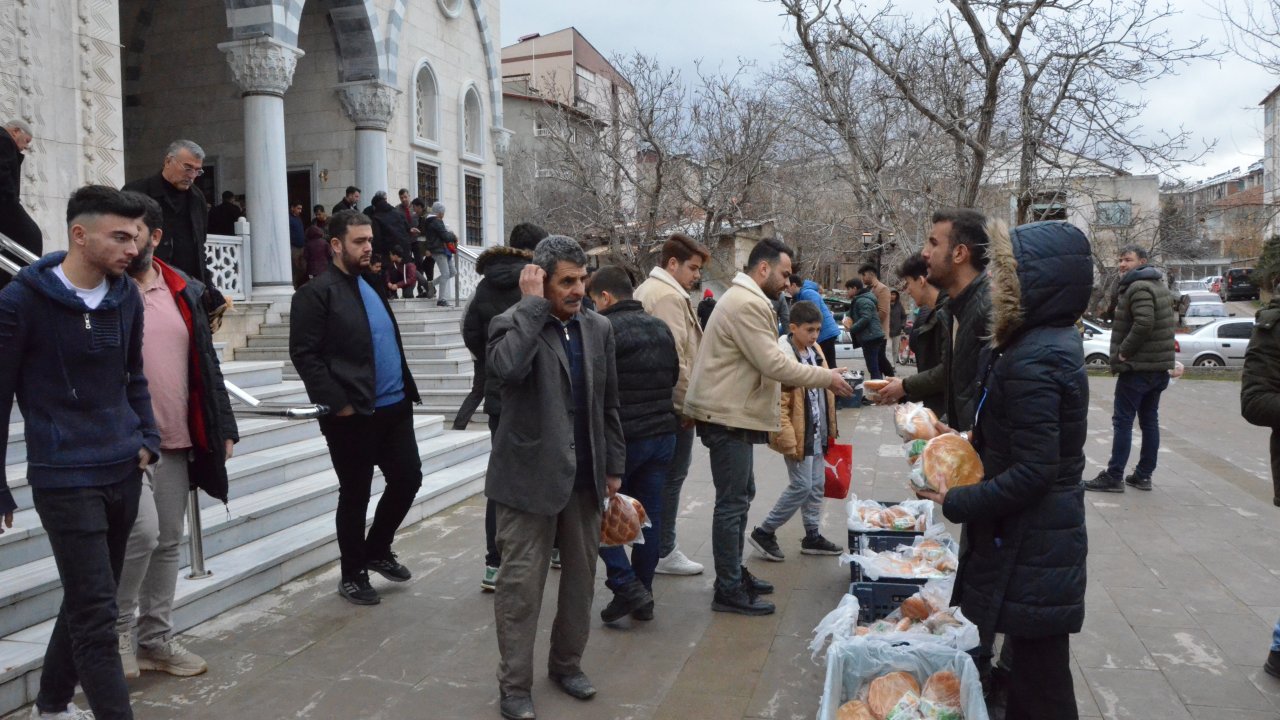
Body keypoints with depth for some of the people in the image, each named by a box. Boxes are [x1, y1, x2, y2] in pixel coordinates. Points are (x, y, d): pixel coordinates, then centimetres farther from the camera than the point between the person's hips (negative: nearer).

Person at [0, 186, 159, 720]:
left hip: (124, 473, 6)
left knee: (88, 600, 18)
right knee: (95, 613, -6)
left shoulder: (126, 296, 5)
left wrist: (148, 438, 6)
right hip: (65, 480, -6)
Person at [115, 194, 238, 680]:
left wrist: (222, 427, 7)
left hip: (177, 441, 5)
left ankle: (156, 639, 24)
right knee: (143, 532, -17)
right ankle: (117, 629, 7)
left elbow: (206, 363, 12)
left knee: (168, 543, 11)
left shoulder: (183, 292, 10)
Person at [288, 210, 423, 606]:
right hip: (353, 413, -7)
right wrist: (337, 404, -18)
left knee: (408, 479, 10)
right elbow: (304, 354, -15)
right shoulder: (316, 292, -9)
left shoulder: (371, 283, 15)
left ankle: (377, 550, 32)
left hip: (394, 406, 7)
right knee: (355, 496, 5)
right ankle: (353, 575, 22)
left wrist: (406, 387, 11)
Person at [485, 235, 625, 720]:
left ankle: (567, 663, 33)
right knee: (521, 585, 2)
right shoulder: (513, 323, -9)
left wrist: (614, 466, 11)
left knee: (581, 578, 15)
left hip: (585, 476, 5)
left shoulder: (598, 328, 6)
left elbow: (608, 404, 12)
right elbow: (506, 368, -33)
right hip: (529, 475, -5)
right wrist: (532, 304, -24)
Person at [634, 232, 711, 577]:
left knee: (662, 475, 16)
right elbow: (674, 356, -22)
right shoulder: (669, 296, -16)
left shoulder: (646, 289, 17)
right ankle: (663, 551, 8)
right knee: (672, 476, -1)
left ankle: (657, 544, 25)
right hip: (674, 403, -10)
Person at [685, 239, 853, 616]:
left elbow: (764, 362, 20)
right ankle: (729, 591, 2)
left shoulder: (745, 300, 17)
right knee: (732, 502, -5)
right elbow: (774, 364, -22)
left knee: (741, 495, 18)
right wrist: (827, 377, -13)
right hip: (728, 416, -11)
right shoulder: (747, 305, -18)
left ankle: (734, 573, 29)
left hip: (732, 414, 11)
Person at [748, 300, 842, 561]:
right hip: (799, 435, -8)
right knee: (802, 486, -5)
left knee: (817, 485, 14)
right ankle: (764, 532, 7)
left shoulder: (815, 351, 9)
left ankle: (813, 535, 26)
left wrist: (830, 427, 18)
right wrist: (788, 440, -22)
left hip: (817, 434, 8)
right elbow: (778, 404, -21)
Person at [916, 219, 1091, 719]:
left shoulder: (1031, 361, -24)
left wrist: (957, 503, -17)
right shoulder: (1053, 342, 8)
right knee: (1033, 664, 23)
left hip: (1030, 547, -10)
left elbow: (1032, 471, -26)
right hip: (1037, 538, 10)